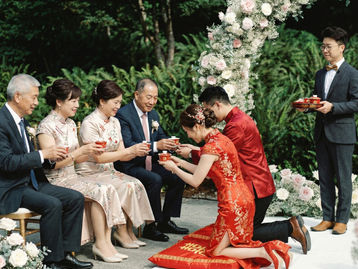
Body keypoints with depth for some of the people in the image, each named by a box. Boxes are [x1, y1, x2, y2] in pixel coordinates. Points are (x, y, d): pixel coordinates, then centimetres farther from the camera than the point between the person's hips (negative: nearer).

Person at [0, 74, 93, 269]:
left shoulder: (20, 120, 14)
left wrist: (51, 156, 0)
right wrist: (43, 154, -21)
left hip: (31, 182, 9)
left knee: (75, 198, -3)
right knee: (52, 204, -29)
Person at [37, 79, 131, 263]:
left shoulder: (70, 124, 15)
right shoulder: (46, 126, -10)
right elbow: (52, 163, -17)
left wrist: (91, 151, -3)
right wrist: (81, 150, -20)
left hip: (72, 176, 8)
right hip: (56, 180, -7)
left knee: (109, 187, -17)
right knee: (99, 191, -26)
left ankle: (107, 242, -19)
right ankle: (100, 244, -18)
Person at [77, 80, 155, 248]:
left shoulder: (115, 122, 10)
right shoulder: (90, 123, -15)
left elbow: (121, 154, 10)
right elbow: (99, 157, -21)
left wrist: (137, 152, -12)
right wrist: (130, 150, -23)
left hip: (108, 171, 7)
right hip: (90, 173, -7)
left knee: (137, 184, -17)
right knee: (127, 187, -25)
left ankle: (129, 231, -10)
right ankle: (121, 232, -10)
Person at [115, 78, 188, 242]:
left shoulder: (153, 114, 11)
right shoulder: (123, 115, -15)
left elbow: (160, 136, 16)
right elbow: (127, 146, -24)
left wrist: (168, 143, -10)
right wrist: (156, 146, -33)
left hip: (150, 163, 8)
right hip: (130, 166, -8)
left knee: (178, 178, -6)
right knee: (155, 180, -30)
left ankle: (165, 221, 7)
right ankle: (150, 227, -18)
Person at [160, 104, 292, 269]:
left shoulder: (211, 147, -19)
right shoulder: (220, 138, 10)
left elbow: (195, 181, -13)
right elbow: (204, 171, 17)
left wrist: (174, 168, 1)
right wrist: (181, 163, 20)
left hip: (233, 204, -9)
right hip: (244, 199, 9)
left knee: (215, 251, 2)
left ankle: (263, 251, -10)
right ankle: (272, 247, 5)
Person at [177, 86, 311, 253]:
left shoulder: (236, 125, -20)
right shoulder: (239, 118, 14)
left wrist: (191, 153, -5)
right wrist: (195, 149, 14)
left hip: (255, 188, -10)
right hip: (257, 185, 10)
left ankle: (290, 228, -1)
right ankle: (291, 227, 10)